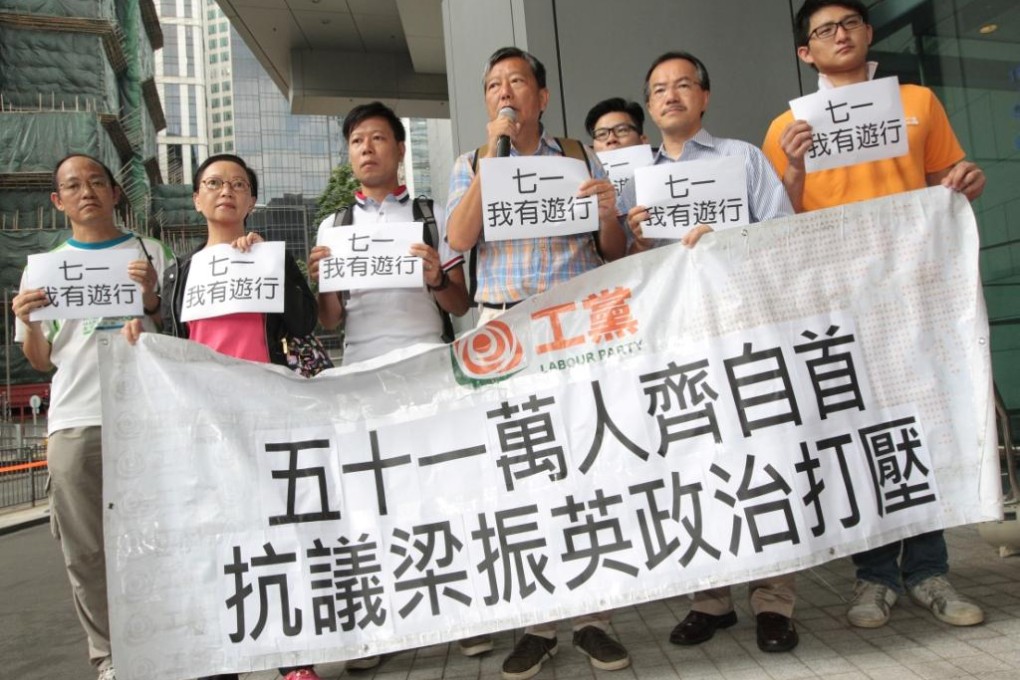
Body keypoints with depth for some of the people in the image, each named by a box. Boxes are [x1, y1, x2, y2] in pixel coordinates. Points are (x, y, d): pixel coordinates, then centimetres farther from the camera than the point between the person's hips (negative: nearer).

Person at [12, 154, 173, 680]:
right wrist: (28, 322, -4)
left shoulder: (151, 253, 8)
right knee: (85, 552, 7)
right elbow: (41, 362, 15)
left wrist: (151, 299, -11)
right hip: (74, 423, 2)